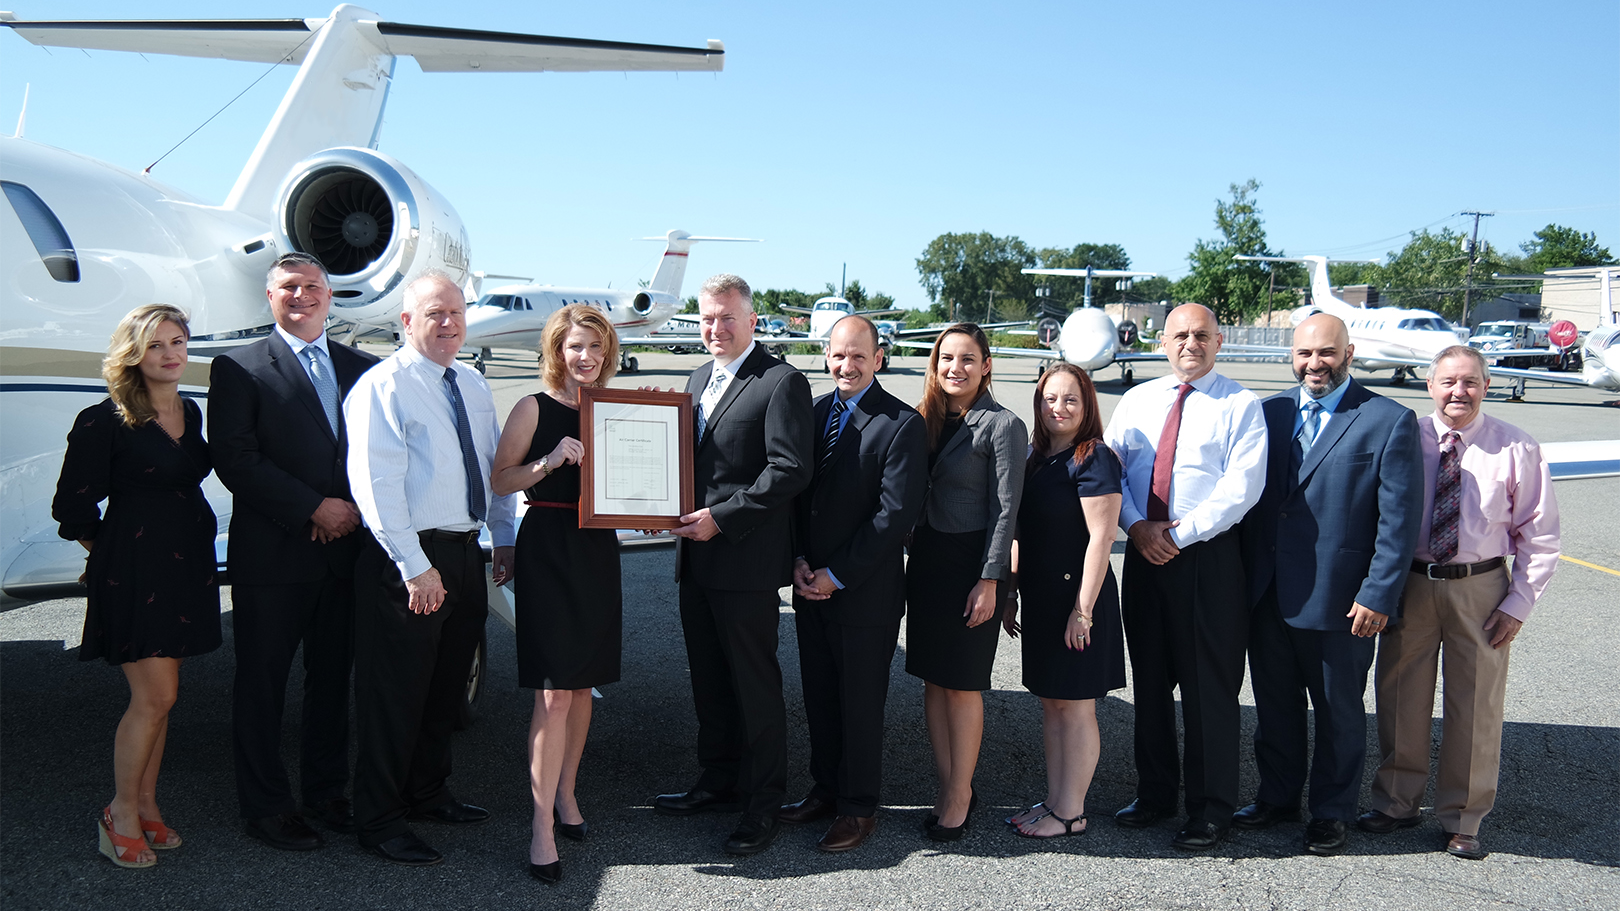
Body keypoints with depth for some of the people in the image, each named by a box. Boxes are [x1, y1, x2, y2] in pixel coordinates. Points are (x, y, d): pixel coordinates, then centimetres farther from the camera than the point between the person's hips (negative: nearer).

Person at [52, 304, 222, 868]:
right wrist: (109, 553, 4)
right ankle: (122, 814, 9)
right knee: (155, 695, -7)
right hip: (133, 567, -6)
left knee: (160, 695, 11)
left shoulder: (192, 413, 11)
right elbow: (74, 504, -6)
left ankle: (145, 804, 22)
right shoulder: (105, 420, -9)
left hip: (185, 563, 6)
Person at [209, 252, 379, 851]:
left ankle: (327, 791, 27)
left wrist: (353, 511, -8)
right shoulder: (239, 368, -1)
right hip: (272, 554, -4)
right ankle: (266, 806, 19)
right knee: (262, 683, 6)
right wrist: (315, 508, -14)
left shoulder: (363, 369, 11)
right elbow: (234, 460, -10)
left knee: (333, 678, 13)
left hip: (345, 550, 4)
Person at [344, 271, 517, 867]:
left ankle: (428, 794, 35)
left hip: (465, 554, 8)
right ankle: (379, 822, 14)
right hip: (407, 560, -8)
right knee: (395, 695, 0)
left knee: (447, 688, 18)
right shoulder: (383, 387, -11)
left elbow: (495, 464, 21)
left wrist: (504, 537, 15)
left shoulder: (473, 386, 14)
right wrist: (415, 566, -22)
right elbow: (376, 483, -18)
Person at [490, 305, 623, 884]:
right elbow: (500, 481, -5)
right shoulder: (535, 409, -4)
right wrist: (549, 462, -19)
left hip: (598, 550, 5)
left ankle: (565, 794, 29)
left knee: (583, 684, 12)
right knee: (554, 693, -7)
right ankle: (543, 827, -2)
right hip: (548, 548, -5)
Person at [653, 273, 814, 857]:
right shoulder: (698, 378, 16)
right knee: (709, 679, 17)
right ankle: (720, 782, 32)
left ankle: (763, 804, 13)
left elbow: (790, 470, -18)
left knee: (756, 684, 2)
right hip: (697, 558, 8)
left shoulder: (781, 383, -10)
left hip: (747, 562, -8)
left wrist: (720, 518, -19)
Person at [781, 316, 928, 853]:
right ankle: (827, 789, 32)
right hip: (811, 586, 6)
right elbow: (797, 492, 13)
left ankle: (859, 808, 20)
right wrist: (799, 561, -2)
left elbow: (897, 513, -16)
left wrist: (837, 576, -14)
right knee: (819, 697, 15)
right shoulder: (814, 413, 8)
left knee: (861, 703, 5)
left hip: (866, 593, -6)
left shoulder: (902, 424, -12)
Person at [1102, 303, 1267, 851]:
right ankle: (1155, 792, 27)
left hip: (1209, 559, -4)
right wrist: (1137, 527, -10)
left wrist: (1181, 534, -16)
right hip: (1143, 554, 4)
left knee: (1209, 685, 2)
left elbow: (1242, 486, -12)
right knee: (1149, 680, 13)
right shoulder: (1137, 401, 12)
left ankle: (1211, 807, 15)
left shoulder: (1240, 406, -2)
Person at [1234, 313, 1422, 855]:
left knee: (1338, 713, 11)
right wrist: (1241, 576, 5)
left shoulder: (1390, 420, -6)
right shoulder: (1271, 412, 7)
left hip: (1341, 600, -4)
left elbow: (1400, 519, -9)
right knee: (1274, 705, 16)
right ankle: (1277, 797, 34)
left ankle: (1332, 812, 28)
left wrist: (1378, 596, -13)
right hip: (1267, 595, 4)